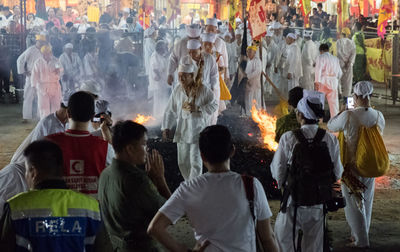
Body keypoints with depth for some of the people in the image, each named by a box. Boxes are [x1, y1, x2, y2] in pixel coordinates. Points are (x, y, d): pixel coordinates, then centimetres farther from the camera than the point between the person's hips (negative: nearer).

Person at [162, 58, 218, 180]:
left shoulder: (203, 90, -11)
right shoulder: (177, 90, 0)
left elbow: (214, 106, -7)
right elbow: (171, 110, 7)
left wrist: (197, 109, -20)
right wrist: (166, 127, 2)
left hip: (198, 131, -4)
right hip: (182, 131, 4)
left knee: (195, 162, -5)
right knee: (183, 162, 11)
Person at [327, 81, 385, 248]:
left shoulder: (348, 116, -21)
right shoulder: (379, 116, -7)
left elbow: (331, 126, -3)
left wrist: (342, 111, 14)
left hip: (352, 166, -5)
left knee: (353, 204, 6)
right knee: (366, 202, 19)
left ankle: (361, 241, 8)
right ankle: (360, 235, 33)